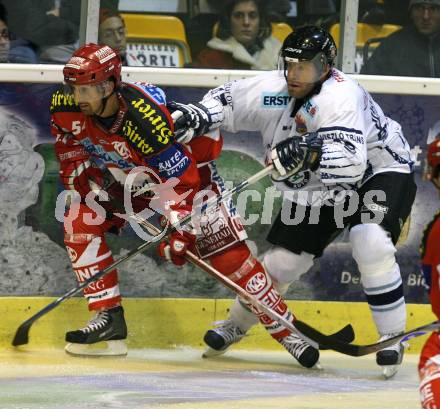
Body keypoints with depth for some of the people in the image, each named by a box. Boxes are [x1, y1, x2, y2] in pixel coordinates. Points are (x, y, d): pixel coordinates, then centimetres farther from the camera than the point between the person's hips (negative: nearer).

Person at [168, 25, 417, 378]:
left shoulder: (339, 95, -34)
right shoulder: (274, 89, -13)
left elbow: (351, 163, -45)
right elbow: (228, 100, 1)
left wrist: (313, 154, -61)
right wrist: (196, 114, -18)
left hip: (380, 171, -6)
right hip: (320, 189, 6)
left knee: (370, 244, -33)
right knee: (281, 260, 6)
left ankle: (393, 338, -20)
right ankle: (235, 326, 32)